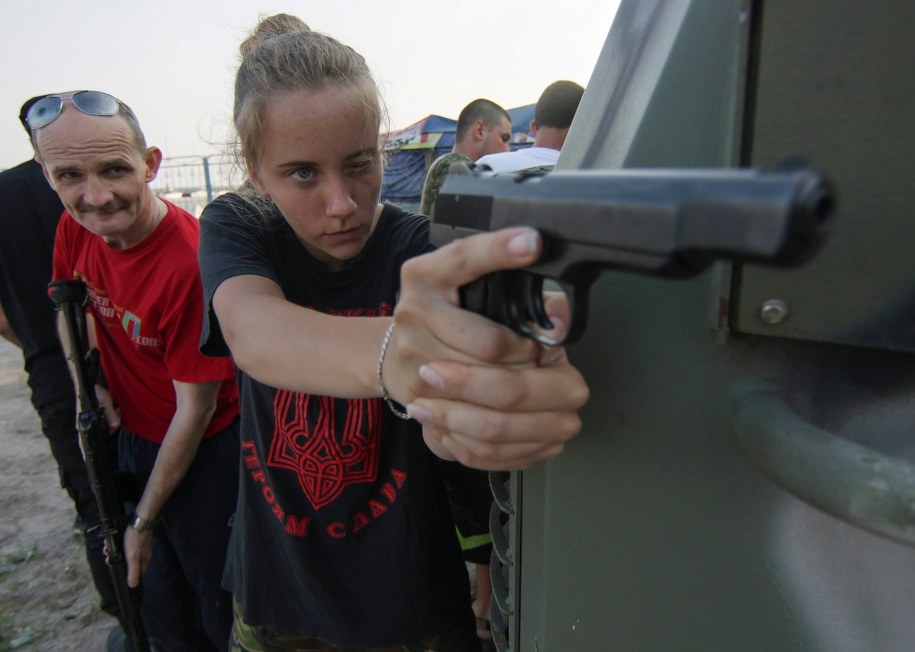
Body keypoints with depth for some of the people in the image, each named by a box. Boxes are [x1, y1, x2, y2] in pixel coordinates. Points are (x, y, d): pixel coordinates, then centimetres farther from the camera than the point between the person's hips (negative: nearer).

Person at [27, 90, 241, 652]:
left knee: (218, 605, 15)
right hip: (132, 435, 6)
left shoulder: (190, 260, -30)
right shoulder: (74, 228, -9)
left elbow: (196, 408, -22)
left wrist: (144, 523, -12)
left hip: (202, 450, -6)